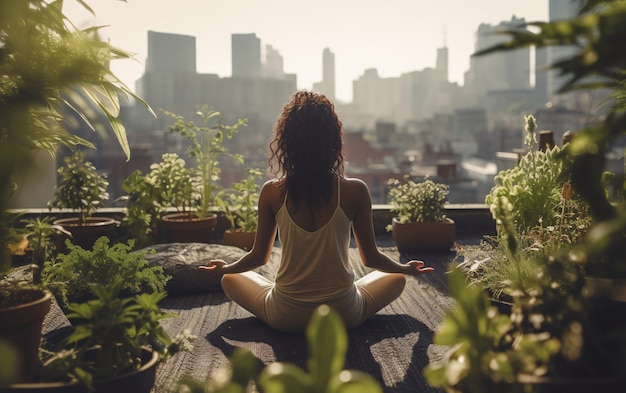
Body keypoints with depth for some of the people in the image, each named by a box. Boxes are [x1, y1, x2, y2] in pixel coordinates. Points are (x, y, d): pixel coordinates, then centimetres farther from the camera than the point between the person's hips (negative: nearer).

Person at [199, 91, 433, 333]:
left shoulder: (272, 193, -11)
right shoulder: (355, 192, -13)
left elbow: (259, 256, 2)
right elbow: (371, 258, -1)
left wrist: (224, 269, 23)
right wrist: (407, 268, 19)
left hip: (286, 318, 0)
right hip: (343, 315, 0)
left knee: (230, 280, 27)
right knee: (396, 279, 26)